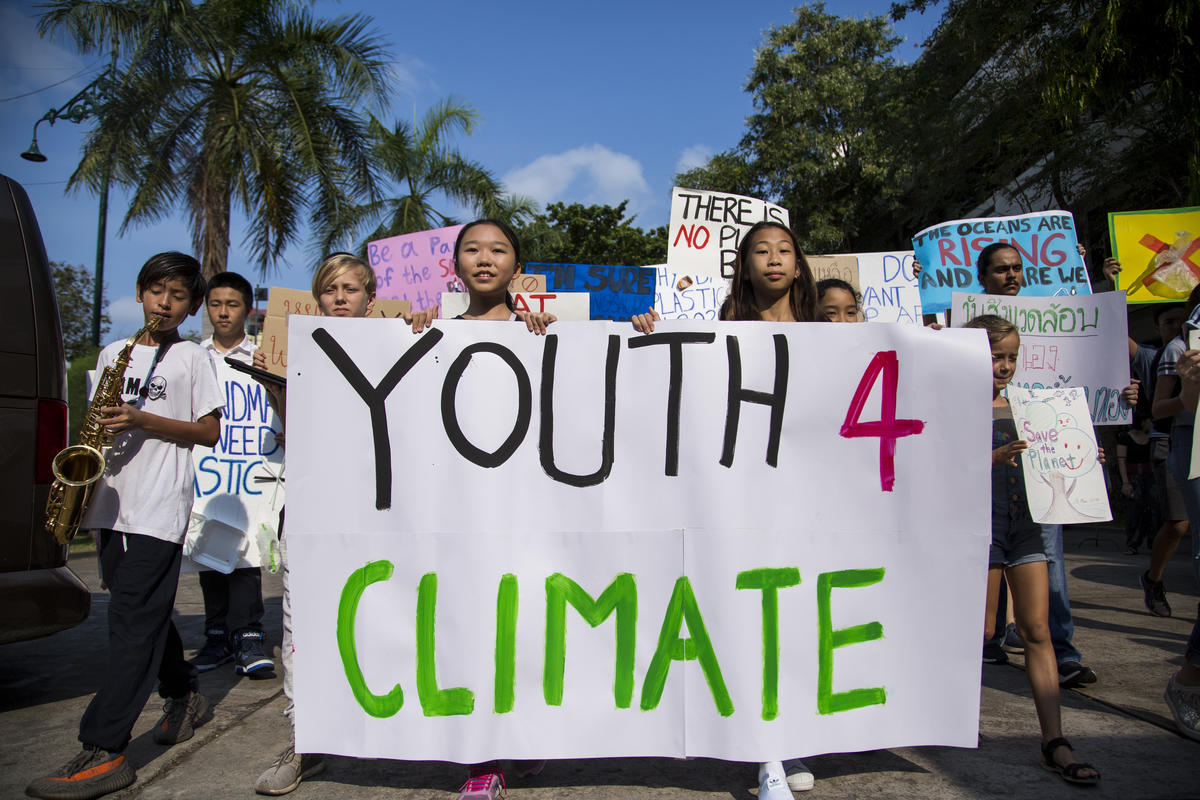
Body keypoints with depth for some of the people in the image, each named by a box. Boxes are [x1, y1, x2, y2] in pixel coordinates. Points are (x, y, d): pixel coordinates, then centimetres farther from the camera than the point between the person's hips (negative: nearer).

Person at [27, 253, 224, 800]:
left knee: (134, 620, -10)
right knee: (145, 610, 14)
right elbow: (99, 420, 20)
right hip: (113, 502, 6)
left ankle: (103, 752, -10)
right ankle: (185, 697, 32)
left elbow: (209, 431, -2)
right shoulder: (112, 354, 16)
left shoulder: (193, 358, 2)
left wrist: (145, 421, -14)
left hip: (159, 507, -6)